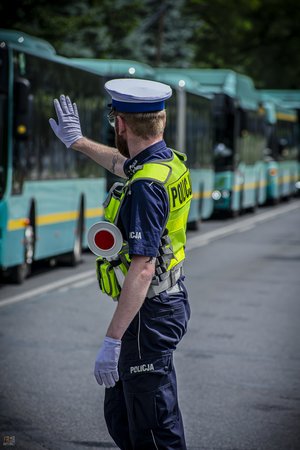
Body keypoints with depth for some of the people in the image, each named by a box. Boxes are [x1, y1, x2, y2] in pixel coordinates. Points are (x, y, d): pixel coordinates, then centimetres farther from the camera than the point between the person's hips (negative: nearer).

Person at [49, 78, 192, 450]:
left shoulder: (146, 187, -24)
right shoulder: (171, 162, 6)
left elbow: (142, 270, -30)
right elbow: (123, 165, 31)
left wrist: (111, 341, -29)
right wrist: (78, 142, 45)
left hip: (149, 314, -10)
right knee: (119, 415, 19)